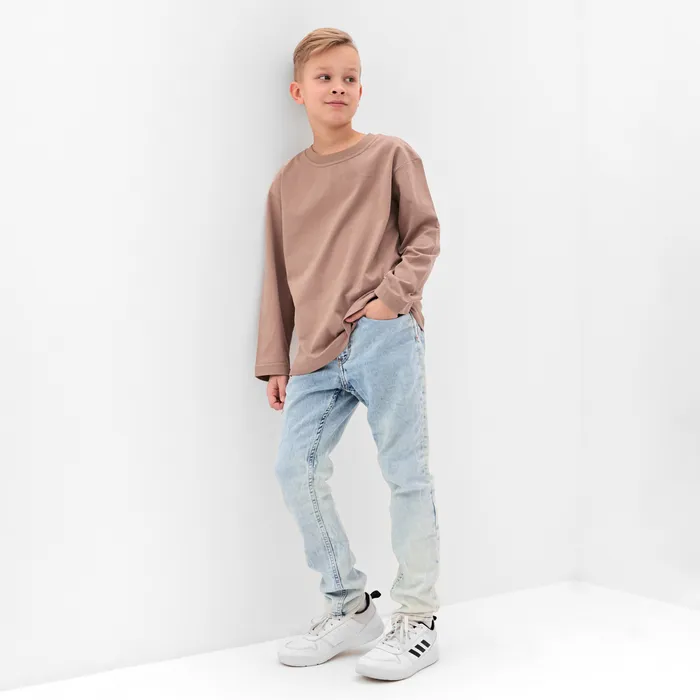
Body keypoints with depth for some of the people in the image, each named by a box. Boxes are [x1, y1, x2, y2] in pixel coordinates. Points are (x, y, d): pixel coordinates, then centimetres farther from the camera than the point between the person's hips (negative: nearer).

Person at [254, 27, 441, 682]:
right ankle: (350, 606, 14)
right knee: (295, 467, -2)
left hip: (385, 339, -4)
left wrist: (394, 295, -12)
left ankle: (417, 619, 10)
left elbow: (425, 236, 5)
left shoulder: (391, 155, 5)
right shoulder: (288, 179, 16)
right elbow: (278, 277, 18)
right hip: (318, 354, 5)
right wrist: (275, 361, 15)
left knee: (406, 474, -2)